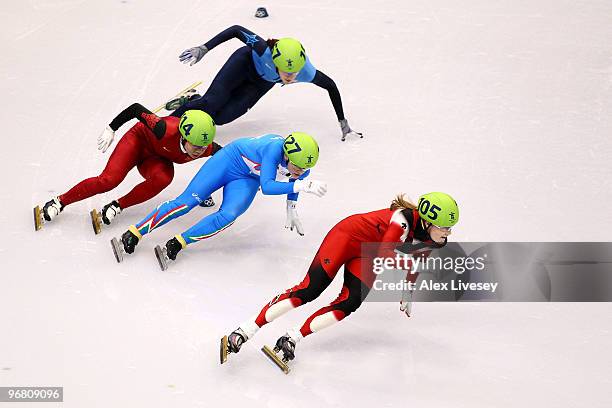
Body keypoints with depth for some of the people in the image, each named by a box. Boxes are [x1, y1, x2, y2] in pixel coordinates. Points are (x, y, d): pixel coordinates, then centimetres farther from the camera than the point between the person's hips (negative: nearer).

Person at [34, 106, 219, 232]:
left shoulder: (206, 148, -30)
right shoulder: (167, 130, -41)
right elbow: (136, 109, -27)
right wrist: (111, 129, -19)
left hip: (157, 159, 3)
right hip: (139, 140, -3)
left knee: (163, 178, -33)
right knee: (109, 180, -22)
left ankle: (118, 206, -16)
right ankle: (60, 201, -1)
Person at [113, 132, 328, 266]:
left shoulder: (303, 165, -18)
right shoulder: (275, 148, -37)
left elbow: (294, 179, 8)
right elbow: (266, 187, -45)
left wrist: (291, 209, 11)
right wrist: (303, 185, -53)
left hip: (247, 180, 5)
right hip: (230, 159, -5)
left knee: (228, 216, -24)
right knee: (186, 202, -12)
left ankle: (179, 243, -16)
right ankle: (133, 234, -4)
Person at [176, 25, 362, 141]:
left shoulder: (306, 73, -37)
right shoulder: (264, 50, -43)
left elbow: (331, 86, -19)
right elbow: (236, 30, -30)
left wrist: (342, 121, -12)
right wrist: (204, 48, -32)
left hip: (262, 83, 2)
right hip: (245, 62, -2)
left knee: (220, 117, -11)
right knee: (212, 102, -20)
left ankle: (196, 101, 21)